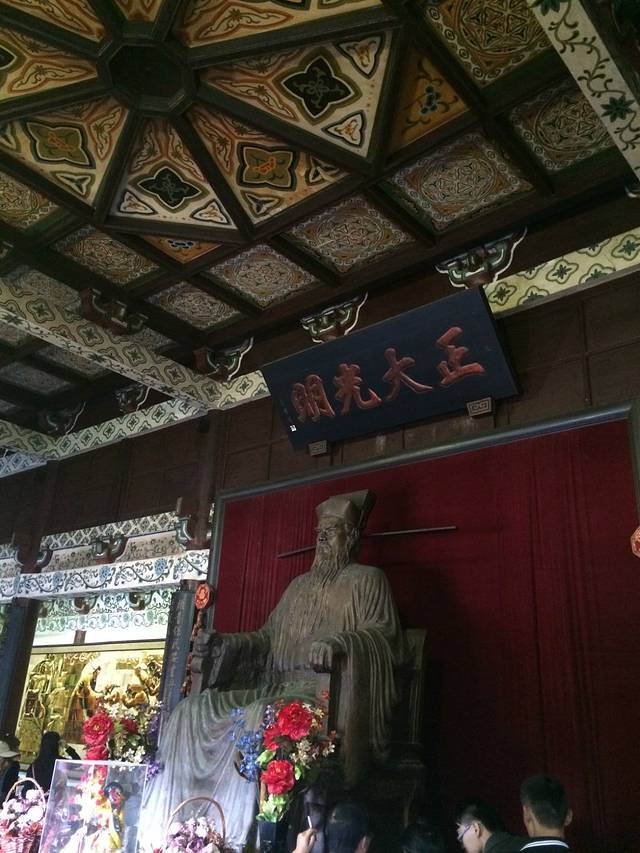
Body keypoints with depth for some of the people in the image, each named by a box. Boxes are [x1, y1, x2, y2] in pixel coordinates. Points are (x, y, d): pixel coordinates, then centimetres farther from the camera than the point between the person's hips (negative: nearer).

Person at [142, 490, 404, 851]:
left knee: (263, 717, -36)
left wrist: (338, 643, -30)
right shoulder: (300, 584, 25)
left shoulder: (367, 579, 5)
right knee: (193, 712, -10)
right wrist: (222, 642, 9)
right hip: (279, 687, 7)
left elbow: (383, 632, -10)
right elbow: (268, 637, 24)